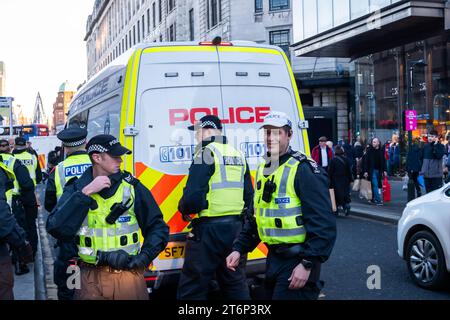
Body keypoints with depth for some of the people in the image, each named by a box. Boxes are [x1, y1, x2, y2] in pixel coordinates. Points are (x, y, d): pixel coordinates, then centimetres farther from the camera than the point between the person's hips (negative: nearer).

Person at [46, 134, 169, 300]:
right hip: (91, 279, 0)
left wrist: (144, 258, -8)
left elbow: (158, 227, 5)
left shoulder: (132, 187, -1)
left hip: (129, 277, 0)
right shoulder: (76, 188, -1)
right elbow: (55, 228, -15)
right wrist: (85, 193, -18)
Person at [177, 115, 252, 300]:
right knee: (236, 285, 18)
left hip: (210, 230, -8)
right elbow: (249, 196, 16)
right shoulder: (238, 156, 14)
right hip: (236, 228, 8)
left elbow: (193, 197, -18)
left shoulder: (207, 152, -10)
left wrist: (183, 209, 1)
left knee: (191, 289, 2)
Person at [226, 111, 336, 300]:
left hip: (297, 262, -8)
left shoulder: (304, 169, -15)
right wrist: (239, 249, 11)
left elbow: (323, 223, -20)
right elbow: (255, 217, 19)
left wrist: (308, 264, -23)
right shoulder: (263, 169, 11)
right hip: (273, 258, 8)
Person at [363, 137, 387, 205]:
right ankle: (378, 200, -10)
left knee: (377, 185, 8)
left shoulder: (381, 150, 5)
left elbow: (383, 161, 10)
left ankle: (373, 199, 21)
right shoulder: (369, 150, -4)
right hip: (372, 170, -3)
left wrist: (384, 170, 5)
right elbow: (366, 161, -4)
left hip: (379, 170, 3)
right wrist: (365, 171, -10)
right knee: (375, 185, -9)